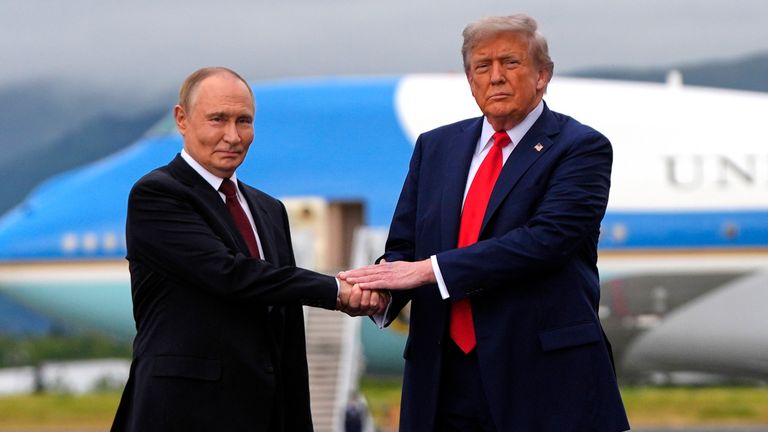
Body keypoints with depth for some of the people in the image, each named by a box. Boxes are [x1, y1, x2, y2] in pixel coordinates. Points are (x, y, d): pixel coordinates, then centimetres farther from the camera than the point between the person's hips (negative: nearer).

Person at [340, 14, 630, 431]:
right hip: (444, 382, 4)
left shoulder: (581, 148, -3)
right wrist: (381, 283, -13)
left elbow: (546, 239, -17)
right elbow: (402, 249, 12)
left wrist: (430, 270, -21)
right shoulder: (435, 147, 14)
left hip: (544, 381, -4)